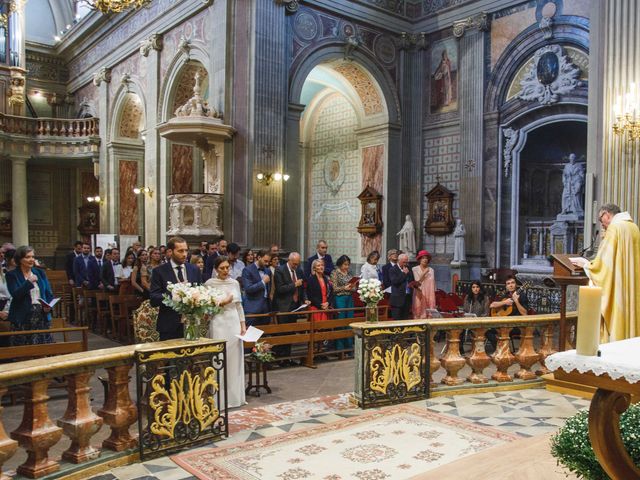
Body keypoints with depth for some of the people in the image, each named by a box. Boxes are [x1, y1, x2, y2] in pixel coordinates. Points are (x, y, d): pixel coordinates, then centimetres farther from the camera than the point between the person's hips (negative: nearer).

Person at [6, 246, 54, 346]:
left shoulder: (40, 273, 12)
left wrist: (49, 306, -6)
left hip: (42, 315, 3)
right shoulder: (12, 275, 1)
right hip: (22, 319, -3)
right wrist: (29, 282, -21)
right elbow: (15, 295, -12)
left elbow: (49, 294, 12)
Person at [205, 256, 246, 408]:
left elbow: (239, 305, 12)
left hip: (234, 323, 5)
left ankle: (235, 396, 18)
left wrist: (243, 325, 7)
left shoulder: (235, 283, 9)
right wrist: (221, 303, -15)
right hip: (219, 323, -4)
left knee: (235, 360, 8)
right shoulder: (209, 284, -4)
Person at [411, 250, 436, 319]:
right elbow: (415, 283, -6)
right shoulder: (414, 269, 0)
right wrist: (424, 273, -13)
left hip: (429, 295, 2)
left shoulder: (431, 270, 8)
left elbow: (433, 285, 9)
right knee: (418, 313, -5)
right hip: (419, 295, -2)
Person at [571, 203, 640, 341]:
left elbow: (605, 262, -16)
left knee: (615, 322, -3)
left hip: (616, 288, -8)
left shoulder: (614, 228, -12)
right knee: (627, 316, 11)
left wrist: (585, 264, 0)